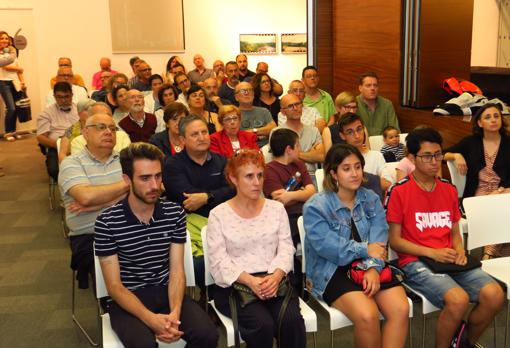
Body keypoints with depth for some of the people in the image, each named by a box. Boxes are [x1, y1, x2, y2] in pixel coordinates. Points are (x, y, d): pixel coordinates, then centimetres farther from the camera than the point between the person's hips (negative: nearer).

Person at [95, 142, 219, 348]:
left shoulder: (175, 214, 0)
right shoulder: (107, 222, -10)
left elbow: (177, 271, -1)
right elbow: (114, 286, -10)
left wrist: (175, 312, -20)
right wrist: (151, 319, -24)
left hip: (166, 292, 3)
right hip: (127, 300, -3)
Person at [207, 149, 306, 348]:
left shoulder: (276, 208, 12)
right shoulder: (219, 214, 2)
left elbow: (286, 249, 4)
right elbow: (219, 262, -5)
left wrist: (276, 276, -16)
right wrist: (250, 281, -20)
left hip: (274, 281, 3)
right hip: (235, 285, -2)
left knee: (292, 320, -27)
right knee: (263, 324, -28)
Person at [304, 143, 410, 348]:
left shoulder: (371, 199, 10)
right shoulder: (315, 207, -5)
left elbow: (378, 241, -2)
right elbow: (327, 246, -18)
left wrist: (373, 267, -20)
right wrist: (365, 249, -13)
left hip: (369, 268, 5)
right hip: (333, 272, -4)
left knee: (401, 309, -21)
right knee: (367, 315, -28)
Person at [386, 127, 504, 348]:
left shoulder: (449, 190, 15)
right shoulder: (399, 192, -4)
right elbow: (395, 241, -3)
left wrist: (460, 251, -1)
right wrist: (433, 253, -12)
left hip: (450, 260, 6)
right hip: (415, 262, -5)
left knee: (494, 295, -19)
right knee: (458, 299, -31)